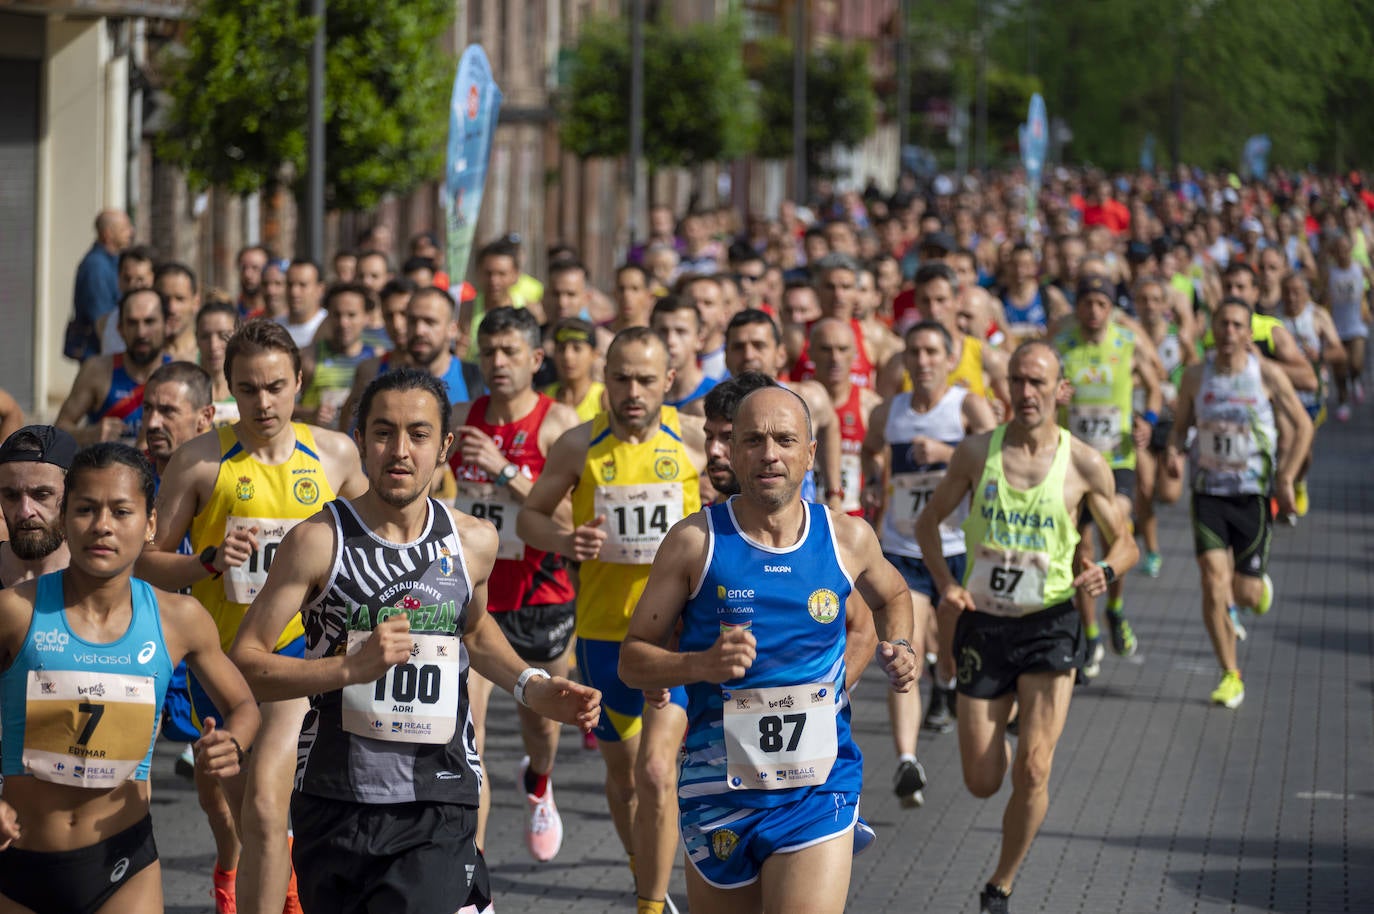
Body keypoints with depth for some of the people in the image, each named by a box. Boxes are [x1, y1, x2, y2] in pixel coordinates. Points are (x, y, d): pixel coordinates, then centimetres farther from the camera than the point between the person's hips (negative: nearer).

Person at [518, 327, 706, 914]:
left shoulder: (692, 439, -6)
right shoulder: (579, 446, -5)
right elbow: (529, 516, 4)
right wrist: (563, 540, -16)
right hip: (603, 629, 2)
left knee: (656, 769, -17)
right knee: (621, 772, 16)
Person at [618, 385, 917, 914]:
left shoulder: (848, 539, 2)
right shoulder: (694, 541, -4)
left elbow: (892, 597, 26)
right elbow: (632, 660, -2)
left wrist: (900, 648, 6)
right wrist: (701, 664, -20)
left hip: (819, 794, 0)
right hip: (719, 788, 0)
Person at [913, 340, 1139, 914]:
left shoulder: (1086, 466, -4)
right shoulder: (977, 452, -2)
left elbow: (1125, 543, 6)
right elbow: (929, 521, 10)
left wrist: (1106, 571, -17)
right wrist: (945, 582, -7)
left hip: (1050, 626, -1)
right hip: (983, 624, 2)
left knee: (1032, 770, -14)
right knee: (982, 783, 4)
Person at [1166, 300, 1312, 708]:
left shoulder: (1268, 375, -7)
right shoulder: (1195, 377, -1)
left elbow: (1302, 426, 1)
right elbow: (1181, 425, 12)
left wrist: (1286, 478, -7)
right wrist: (1175, 452, -10)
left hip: (1254, 492, -1)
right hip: (1208, 491, 1)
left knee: (1245, 592, -1)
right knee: (1213, 581, -13)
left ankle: (1259, 586, 40)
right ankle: (1230, 677, -2)